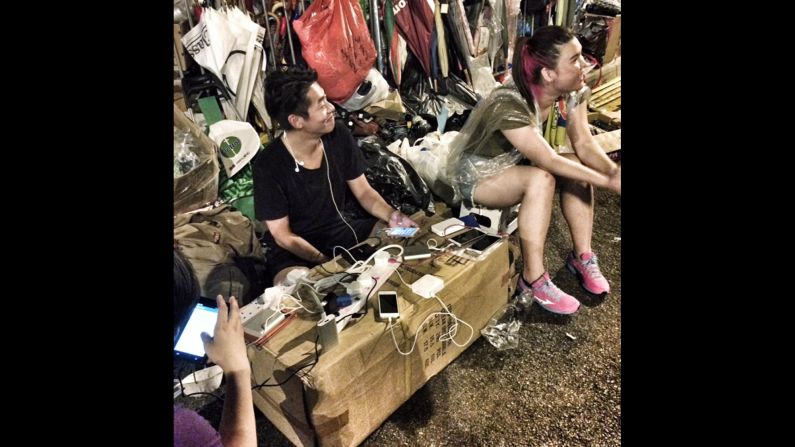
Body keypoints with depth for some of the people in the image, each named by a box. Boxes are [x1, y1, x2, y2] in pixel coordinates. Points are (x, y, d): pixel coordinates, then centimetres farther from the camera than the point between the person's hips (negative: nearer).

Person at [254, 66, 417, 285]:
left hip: (345, 230, 5)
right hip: (296, 251, -4)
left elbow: (364, 192, 0)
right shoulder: (268, 167, -22)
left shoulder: (340, 136, -9)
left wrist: (392, 215, -19)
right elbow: (283, 236, -15)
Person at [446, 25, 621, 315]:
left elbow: (584, 144, -14)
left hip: (518, 165, 7)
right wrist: (608, 182, -35)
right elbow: (549, 160, -35)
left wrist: (613, 170, -32)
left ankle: (582, 256, -6)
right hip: (477, 175, -7)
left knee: (577, 166, -16)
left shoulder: (572, 93, -10)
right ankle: (533, 279, -25)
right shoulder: (508, 105, -33)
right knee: (541, 179, -33)